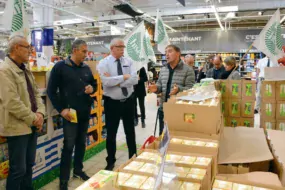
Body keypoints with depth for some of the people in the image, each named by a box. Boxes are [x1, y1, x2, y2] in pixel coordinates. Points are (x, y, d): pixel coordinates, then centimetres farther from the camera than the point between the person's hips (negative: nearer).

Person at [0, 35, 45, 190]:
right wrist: (33, 118, -16)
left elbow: (35, 93, 13)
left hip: (31, 126, 9)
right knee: (18, 169, 2)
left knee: (29, 165, 19)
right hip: (17, 127, -8)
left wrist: (40, 113, -3)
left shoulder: (26, 70, 13)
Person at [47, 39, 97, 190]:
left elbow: (94, 84, 21)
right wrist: (61, 109, -14)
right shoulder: (60, 67, -7)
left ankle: (78, 170, 32)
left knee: (81, 143, 15)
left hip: (85, 112, 6)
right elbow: (51, 90, -7)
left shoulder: (86, 68, 9)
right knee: (68, 145, -1)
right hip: (70, 113, -5)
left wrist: (92, 88, -4)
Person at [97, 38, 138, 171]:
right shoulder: (103, 63, -8)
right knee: (111, 134, 9)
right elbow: (107, 82, -24)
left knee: (130, 131, 16)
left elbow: (134, 80, -13)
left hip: (128, 101, 3)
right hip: (112, 103, -3)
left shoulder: (129, 62, 2)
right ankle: (110, 162, 28)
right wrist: (124, 77, -17)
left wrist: (115, 80, -19)